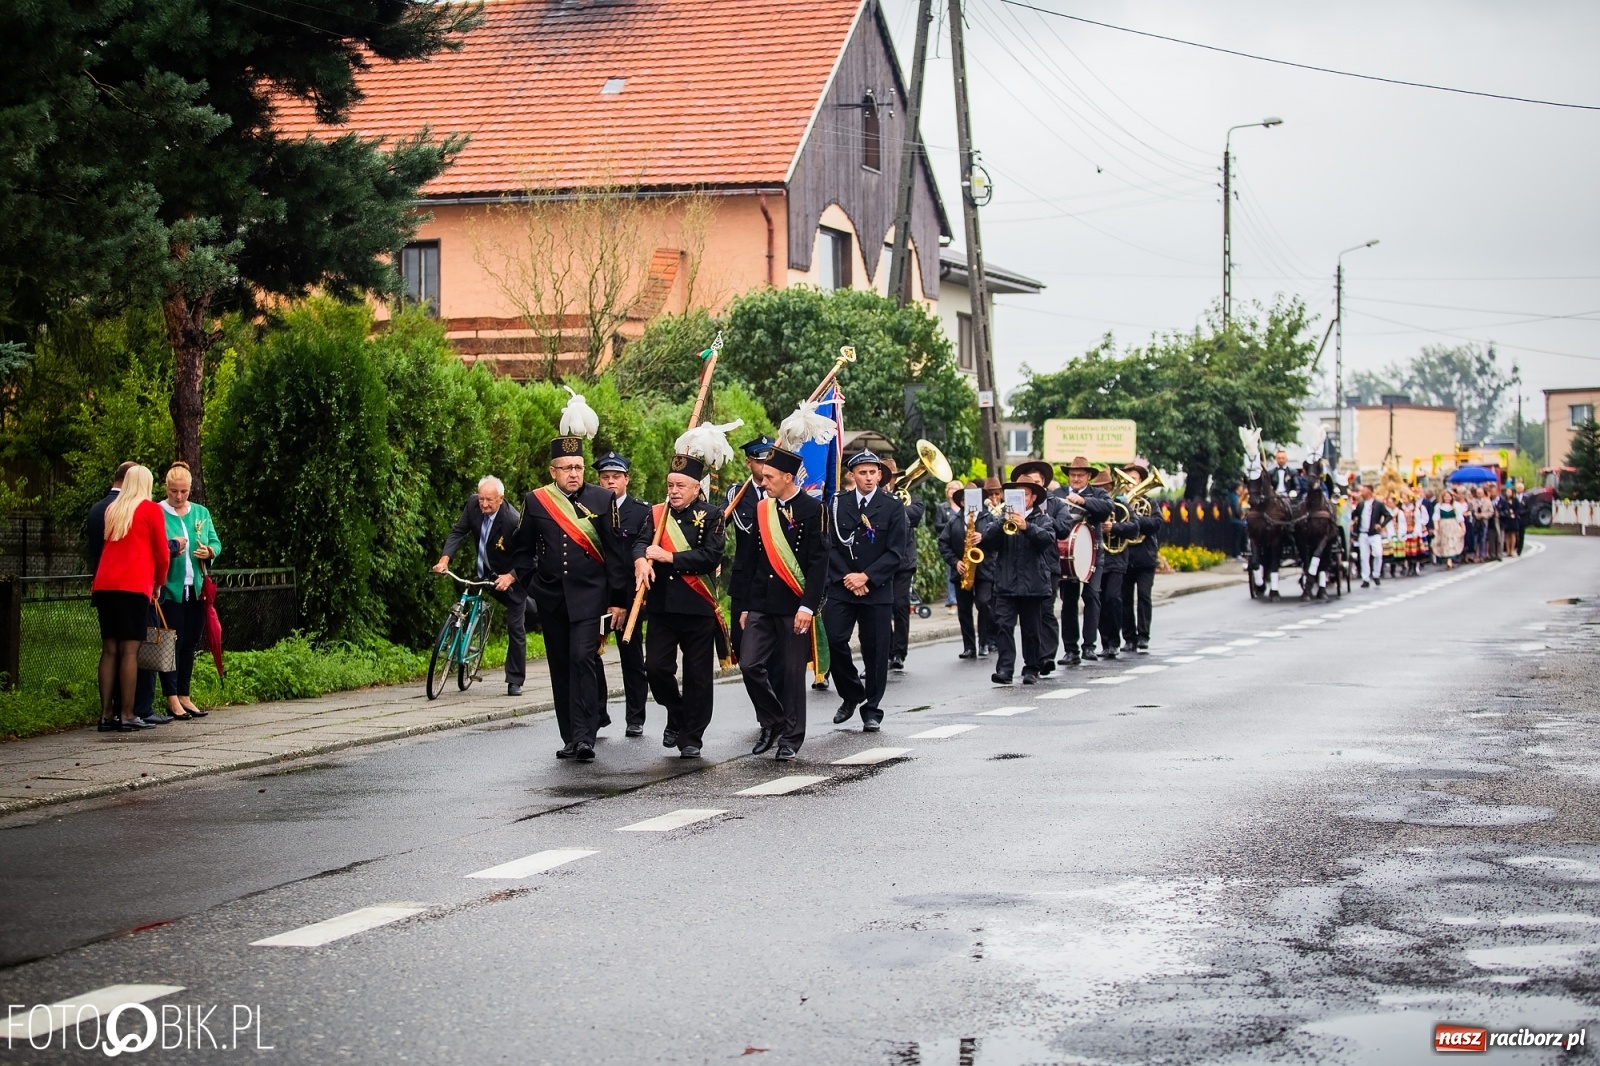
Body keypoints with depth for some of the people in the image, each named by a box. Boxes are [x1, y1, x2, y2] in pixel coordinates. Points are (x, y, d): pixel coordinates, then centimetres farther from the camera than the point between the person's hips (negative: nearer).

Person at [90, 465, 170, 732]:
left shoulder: (111, 510, 18)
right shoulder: (151, 510, 3)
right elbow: (162, 553, 3)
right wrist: (159, 583, 18)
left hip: (104, 585, 5)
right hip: (134, 585, -5)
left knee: (109, 650, 6)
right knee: (129, 650, -6)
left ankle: (106, 715, 3)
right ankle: (127, 716, -9)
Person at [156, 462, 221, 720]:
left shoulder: (201, 513, 12)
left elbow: (215, 542, 13)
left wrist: (210, 551, -9)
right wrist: (169, 548, -25)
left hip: (196, 589, 5)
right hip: (170, 589, -5)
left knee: (190, 643, 9)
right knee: (171, 643, -5)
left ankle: (184, 697, 16)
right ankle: (172, 700, -3)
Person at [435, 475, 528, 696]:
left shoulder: (513, 520, -29)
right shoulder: (473, 504, -14)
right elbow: (458, 531, -10)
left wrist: (510, 577, -40)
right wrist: (445, 558, -25)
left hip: (511, 578, -5)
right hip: (485, 574, 5)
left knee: (515, 628, -3)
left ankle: (515, 681, 4)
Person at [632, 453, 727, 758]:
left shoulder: (710, 517, -1)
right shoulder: (656, 513, 10)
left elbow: (711, 556, -13)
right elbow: (641, 542, -5)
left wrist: (669, 557, -17)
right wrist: (641, 560, -27)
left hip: (698, 608, -3)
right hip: (661, 606, 3)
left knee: (697, 675, 1)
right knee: (656, 667, -4)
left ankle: (692, 738, 11)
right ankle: (676, 715, 23)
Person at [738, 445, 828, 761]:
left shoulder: (813, 509, -6)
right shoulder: (762, 510, 11)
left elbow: (819, 562, -11)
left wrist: (808, 606, -17)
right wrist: (746, 606, 14)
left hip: (794, 605, -5)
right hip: (762, 604, 5)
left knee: (792, 673, 1)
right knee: (749, 664, -4)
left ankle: (791, 738, 12)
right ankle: (772, 723, 15)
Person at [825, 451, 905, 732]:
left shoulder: (893, 507, 1)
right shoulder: (838, 503, 6)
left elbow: (895, 552, -4)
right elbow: (831, 545, 3)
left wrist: (866, 577, -13)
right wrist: (846, 577, -9)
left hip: (877, 590, -1)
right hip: (840, 588, 1)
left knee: (875, 650, 1)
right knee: (834, 640, -10)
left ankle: (872, 710, 11)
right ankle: (851, 695, 12)